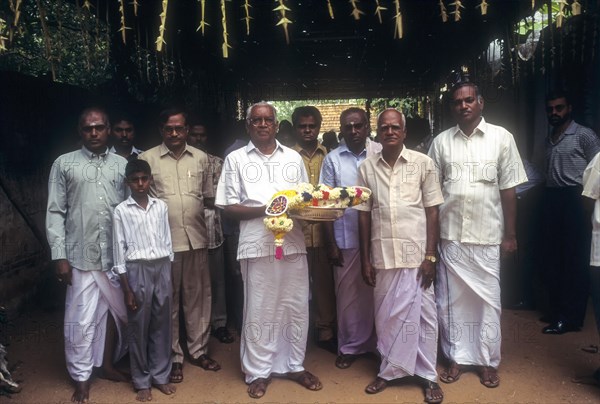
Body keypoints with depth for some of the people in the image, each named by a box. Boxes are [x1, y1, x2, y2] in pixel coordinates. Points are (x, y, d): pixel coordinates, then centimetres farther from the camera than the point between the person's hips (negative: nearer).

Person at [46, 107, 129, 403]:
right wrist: (59, 256, -6)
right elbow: (55, 213, 0)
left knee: (116, 312, 13)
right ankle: (81, 377, 22)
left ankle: (107, 363, 35)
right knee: (81, 319, 4)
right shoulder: (64, 164, 2)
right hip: (81, 256, -2)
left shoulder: (122, 164, 8)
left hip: (117, 255, 3)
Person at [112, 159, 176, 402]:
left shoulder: (161, 206, 6)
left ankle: (161, 376, 25)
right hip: (137, 270, -3)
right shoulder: (121, 211, -4)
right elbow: (119, 251, -4)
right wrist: (127, 289, -6)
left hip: (162, 268, 3)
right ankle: (142, 381, 21)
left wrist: (169, 274, 9)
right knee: (139, 327, 7)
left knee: (161, 325, 11)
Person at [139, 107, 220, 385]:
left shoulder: (201, 158, 8)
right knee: (168, 299, 8)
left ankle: (198, 350, 27)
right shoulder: (147, 158, 0)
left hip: (196, 238, 3)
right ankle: (173, 357, 22)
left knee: (198, 297, 11)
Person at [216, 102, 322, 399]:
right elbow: (228, 208, -1)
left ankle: (295, 365, 28)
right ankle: (258, 372, 22)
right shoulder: (236, 159, 3)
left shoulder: (293, 158, 11)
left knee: (296, 308, 10)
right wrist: (264, 209, -15)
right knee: (259, 311, 6)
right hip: (257, 246, -2)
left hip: (293, 243, 3)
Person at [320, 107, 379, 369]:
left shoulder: (380, 155, 0)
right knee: (348, 294, 9)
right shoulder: (333, 159, 3)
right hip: (346, 238, 1)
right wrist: (331, 244, -2)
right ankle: (350, 346, 25)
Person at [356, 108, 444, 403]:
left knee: (421, 314, 6)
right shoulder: (367, 168, 3)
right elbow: (363, 215, 5)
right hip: (382, 254, 2)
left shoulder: (423, 163, -1)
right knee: (386, 315, 12)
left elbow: (432, 212, 0)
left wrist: (430, 256, -5)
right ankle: (389, 370, 28)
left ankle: (428, 375, 22)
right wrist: (365, 259, 4)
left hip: (416, 253, -2)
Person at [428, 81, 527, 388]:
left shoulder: (501, 137, 1)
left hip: (487, 235, -1)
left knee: (488, 299, 8)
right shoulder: (441, 141, 3)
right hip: (450, 235, 1)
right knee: (451, 299, 9)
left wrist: (510, 234, 0)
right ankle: (456, 358, 24)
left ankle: (488, 361, 23)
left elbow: (508, 189, 1)